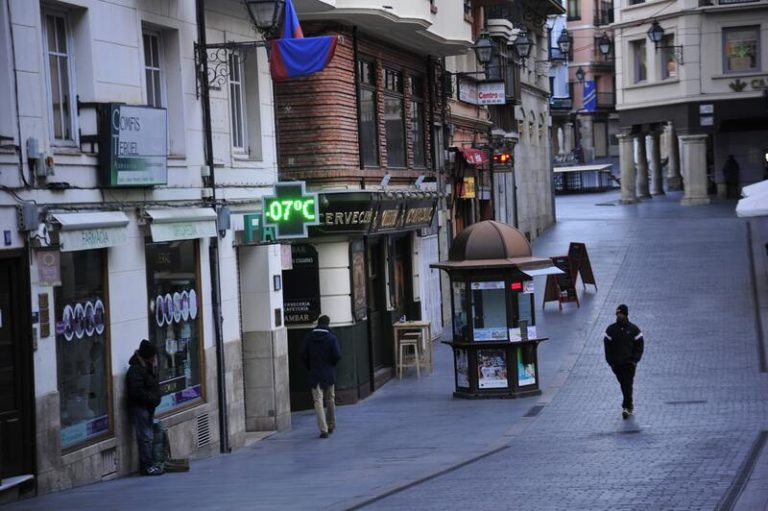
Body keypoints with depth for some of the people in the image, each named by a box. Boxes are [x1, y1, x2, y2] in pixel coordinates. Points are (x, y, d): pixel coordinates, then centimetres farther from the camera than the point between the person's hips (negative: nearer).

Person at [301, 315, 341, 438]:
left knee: (318, 401, -2)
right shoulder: (331, 338, -8)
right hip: (329, 374, 0)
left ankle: (323, 429, -12)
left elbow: (304, 355, -2)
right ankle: (331, 426, 28)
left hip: (315, 374, 0)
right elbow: (337, 355, -11)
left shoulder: (308, 338, -2)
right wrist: (332, 364, 9)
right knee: (330, 400, 17)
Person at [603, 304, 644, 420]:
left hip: (629, 362, -3)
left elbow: (639, 345, -1)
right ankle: (629, 405, 28)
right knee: (623, 385, 12)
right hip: (616, 363, 3)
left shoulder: (633, 329, -4)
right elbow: (607, 346, 3)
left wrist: (634, 359, -10)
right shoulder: (611, 330, 0)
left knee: (628, 384, -10)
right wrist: (610, 361, -4)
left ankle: (626, 407, -10)